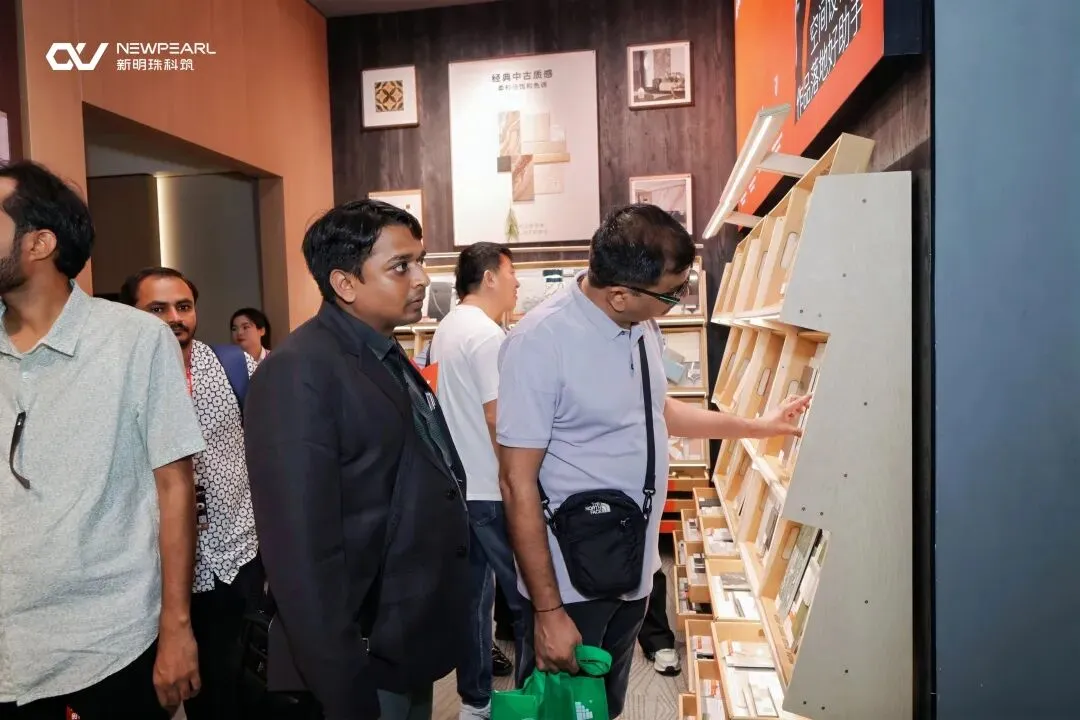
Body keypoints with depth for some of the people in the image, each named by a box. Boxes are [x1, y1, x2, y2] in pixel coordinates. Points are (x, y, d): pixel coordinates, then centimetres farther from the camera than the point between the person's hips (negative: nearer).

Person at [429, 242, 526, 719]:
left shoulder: (446, 329, 12)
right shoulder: (487, 335, -17)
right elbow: (497, 417, -22)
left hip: (459, 484, 9)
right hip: (491, 490, -9)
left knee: (474, 592, 16)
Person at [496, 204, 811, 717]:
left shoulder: (644, 326, 1)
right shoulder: (539, 342, -23)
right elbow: (518, 483, -20)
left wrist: (757, 427, 22)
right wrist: (547, 610, -18)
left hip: (633, 569, 7)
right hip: (571, 580, -7)